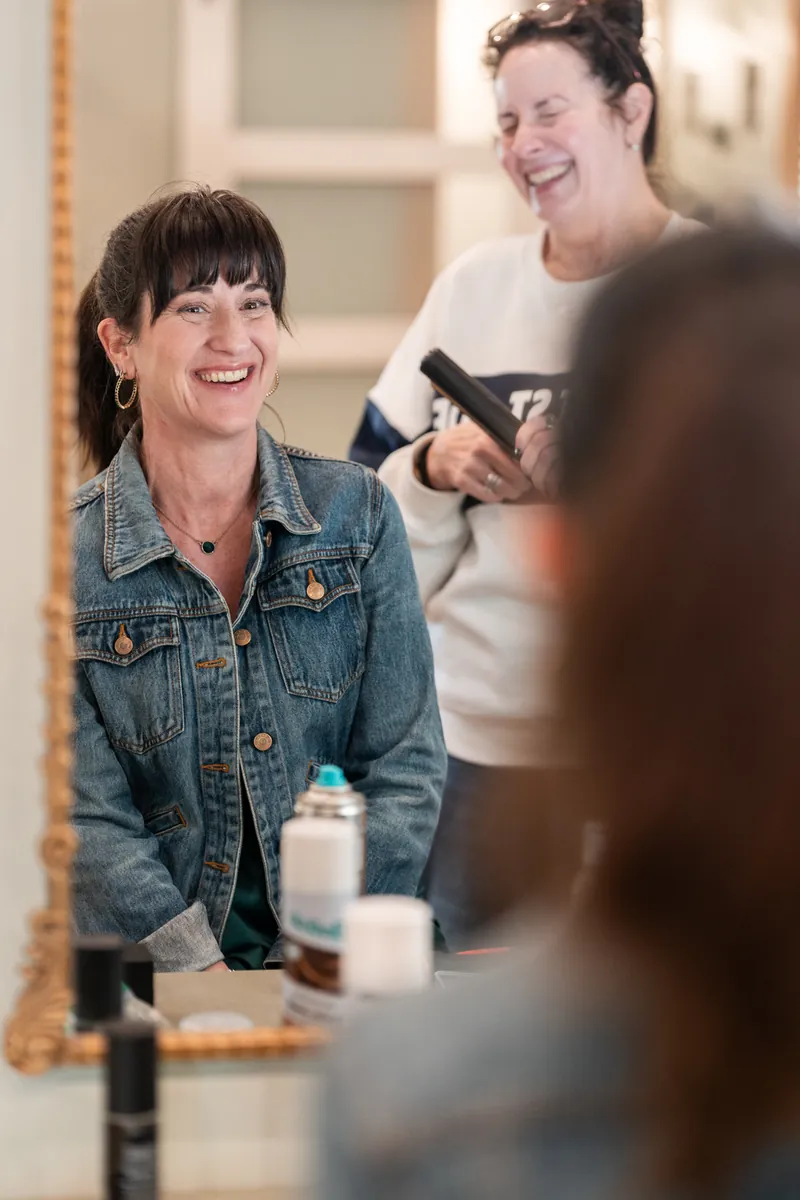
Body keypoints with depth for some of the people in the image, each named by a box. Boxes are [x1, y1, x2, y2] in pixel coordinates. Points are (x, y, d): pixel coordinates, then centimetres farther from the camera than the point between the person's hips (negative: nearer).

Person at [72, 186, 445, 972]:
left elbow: (406, 767, 2)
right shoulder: (66, 557, -1)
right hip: (156, 971, -1)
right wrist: (208, 976, -19)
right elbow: (92, 825, -6)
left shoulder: (357, 511, 5)